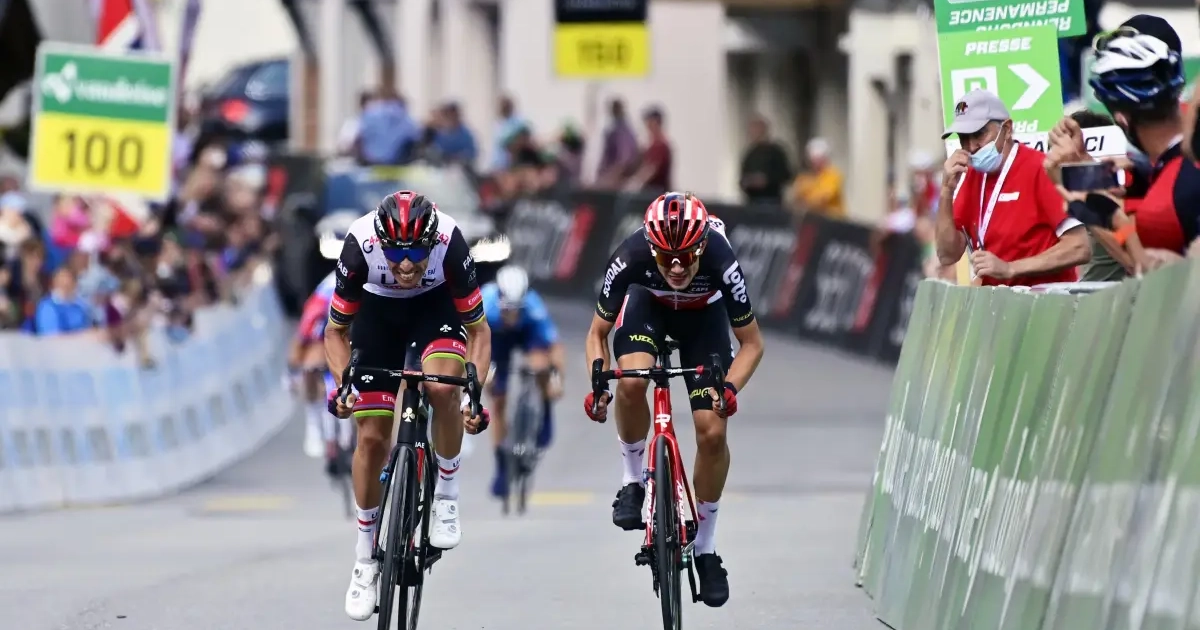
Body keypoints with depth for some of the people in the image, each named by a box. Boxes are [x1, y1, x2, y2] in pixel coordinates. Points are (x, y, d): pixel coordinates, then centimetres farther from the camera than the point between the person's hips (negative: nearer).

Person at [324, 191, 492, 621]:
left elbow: (478, 330, -21)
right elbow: (336, 331, -16)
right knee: (372, 436, -4)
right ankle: (366, 558, 13)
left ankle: (446, 495, -9)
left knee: (442, 387, -33)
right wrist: (342, 385, -32)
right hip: (378, 310, 1)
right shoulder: (360, 244, -33)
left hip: (436, 305, -1)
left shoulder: (450, 242, -35)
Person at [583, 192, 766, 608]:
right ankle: (632, 481, -7)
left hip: (703, 314, 0)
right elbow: (597, 333, -18)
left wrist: (729, 387, -39)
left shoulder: (720, 260, -38)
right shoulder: (631, 258, -36)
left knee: (712, 433, -11)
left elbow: (751, 343, -23)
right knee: (631, 382, -33)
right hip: (648, 304, 0)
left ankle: (706, 547, 7)